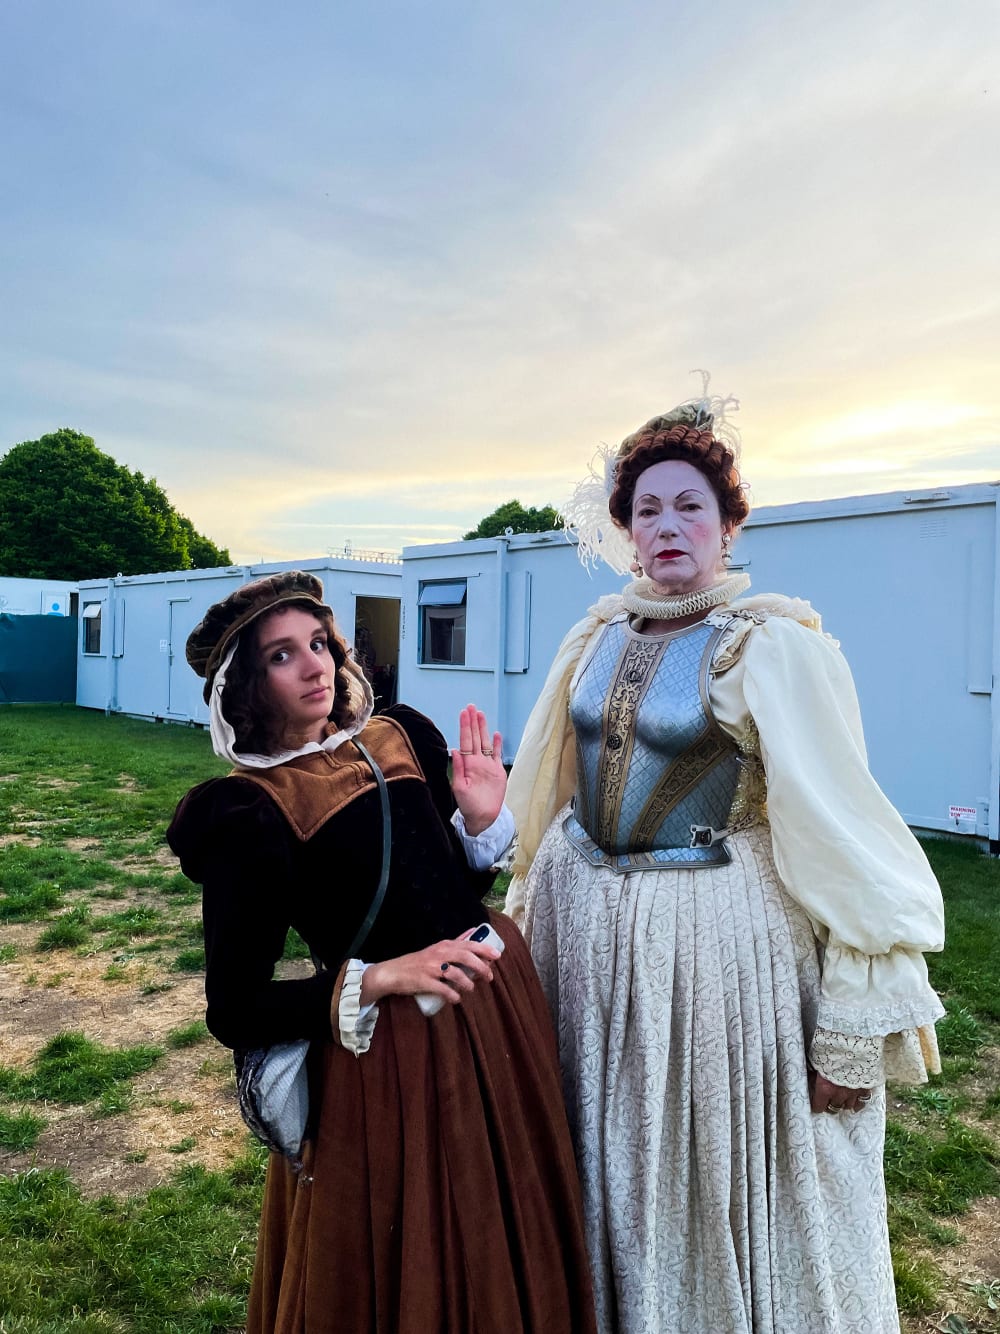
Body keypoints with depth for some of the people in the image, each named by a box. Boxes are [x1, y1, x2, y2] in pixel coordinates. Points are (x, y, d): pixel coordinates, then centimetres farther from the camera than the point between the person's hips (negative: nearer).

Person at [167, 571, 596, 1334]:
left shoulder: (402, 738, 1)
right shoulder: (248, 815, -13)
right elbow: (235, 1013, -13)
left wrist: (482, 820, -9)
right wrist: (379, 978, -22)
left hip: (496, 1003, 6)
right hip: (381, 1051, -5)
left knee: (506, 1250, 24)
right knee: (403, 1271, 15)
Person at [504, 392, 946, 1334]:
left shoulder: (774, 646, -14)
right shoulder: (599, 635, 3)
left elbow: (842, 832, -15)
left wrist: (855, 1027, -14)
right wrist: (530, 909, 16)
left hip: (715, 938, -5)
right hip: (588, 931, 6)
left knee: (721, 1181, 14)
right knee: (609, 1164, 23)